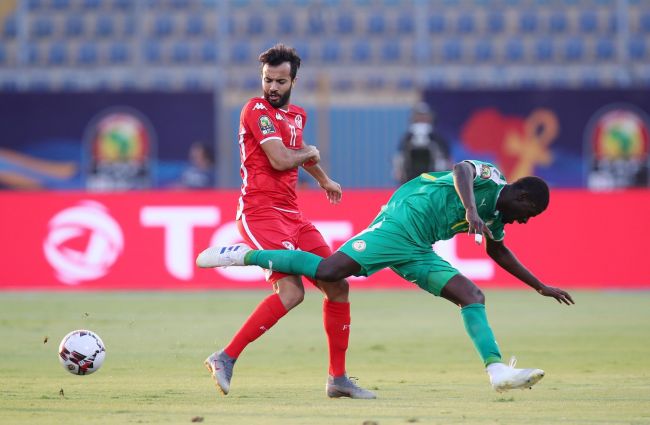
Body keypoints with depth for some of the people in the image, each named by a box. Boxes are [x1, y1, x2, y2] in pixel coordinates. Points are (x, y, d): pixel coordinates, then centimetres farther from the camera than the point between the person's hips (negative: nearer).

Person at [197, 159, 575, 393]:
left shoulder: (496, 216, 23)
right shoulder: (488, 176, -3)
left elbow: (498, 252, 41)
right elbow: (461, 171, -27)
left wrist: (540, 286, 41)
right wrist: (471, 210, -42)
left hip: (417, 252, 9)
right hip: (399, 225, -9)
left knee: (473, 296, -1)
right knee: (328, 270, -20)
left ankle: (497, 371, -10)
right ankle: (242, 255, -10)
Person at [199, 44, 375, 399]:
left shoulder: (297, 115, 16)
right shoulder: (256, 110, -9)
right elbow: (280, 160, -19)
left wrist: (323, 179, 55)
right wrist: (310, 153, 2)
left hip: (291, 215, 9)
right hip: (260, 212, -9)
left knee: (338, 287, 8)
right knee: (291, 291, -24)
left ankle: (338, 379, 17)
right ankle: (225, 358, -19)